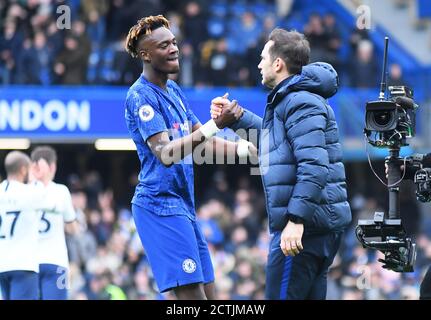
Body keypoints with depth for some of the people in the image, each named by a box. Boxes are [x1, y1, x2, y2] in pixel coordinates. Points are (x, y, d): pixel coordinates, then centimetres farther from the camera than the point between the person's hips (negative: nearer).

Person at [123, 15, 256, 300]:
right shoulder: (141, 96, -14)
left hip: (184, 205, 10)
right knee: (193, 294, -15)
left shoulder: (173, 91, 15)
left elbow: (202, 139, 23)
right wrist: (211, 127, -36)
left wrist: (237, 148, 3)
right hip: (161, 204, -10)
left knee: (208, 294, 9)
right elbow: (165, 153, -25)